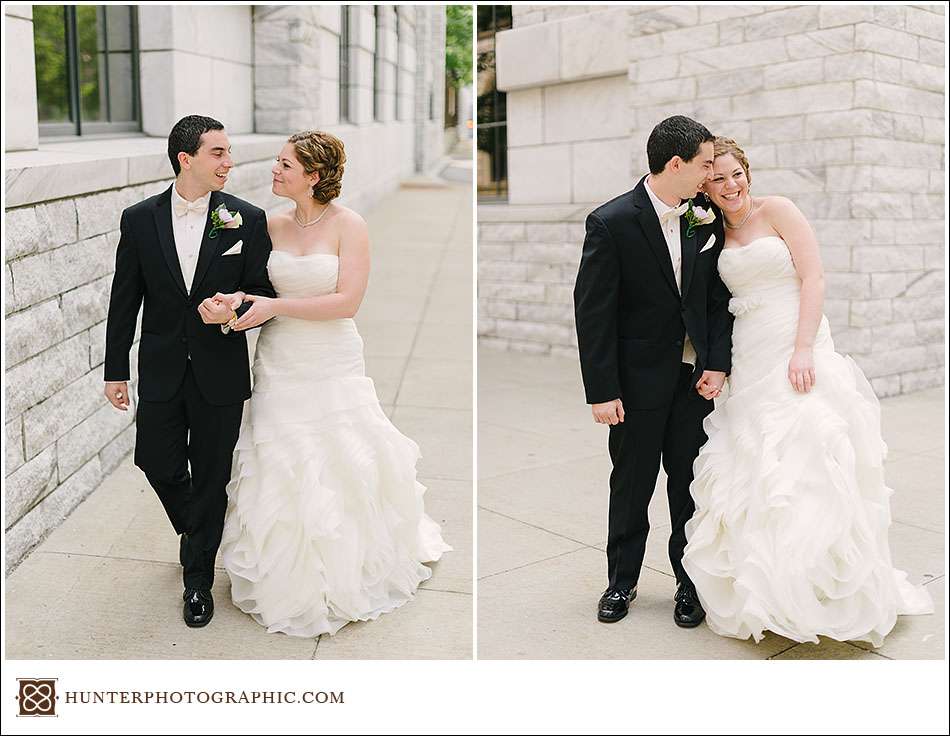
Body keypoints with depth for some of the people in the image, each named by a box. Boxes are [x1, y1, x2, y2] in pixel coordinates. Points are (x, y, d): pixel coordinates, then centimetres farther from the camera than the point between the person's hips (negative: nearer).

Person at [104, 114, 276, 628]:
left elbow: (264, 293, 0)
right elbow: (124, 300, 3)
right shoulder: (139, 219, -1)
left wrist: (231, 309, -22)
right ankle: (199, 530, 43)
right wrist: (115, 370, 4)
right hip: (161, 370, 2)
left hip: (219, 373, -1)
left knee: (210, 477, 8)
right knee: (156, 463, 10)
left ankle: (198, 577, 27)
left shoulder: (248, 219, -5)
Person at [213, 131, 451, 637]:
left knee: (342, 470, 8)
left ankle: (349, 574, 32)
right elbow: (255, 285, 13)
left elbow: (347, 301, -17)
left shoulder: (349, 226, -10)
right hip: (280, 364, 4)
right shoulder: (273, 225, 2)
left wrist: (274, 306, -20)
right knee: (280, 472, 8)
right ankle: (290, 577, 29)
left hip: (333, 367, -3)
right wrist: (235, 301, -10)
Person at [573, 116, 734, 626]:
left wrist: (718, 364, -4)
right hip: (638, 381, -3)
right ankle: (622, 581, 29)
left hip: (695, 376, 4)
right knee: (631, 487, 11)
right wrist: (601, 391, -13)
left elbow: (719, 298, 7)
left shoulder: (706, 219, 1)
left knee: (691, 485, 11)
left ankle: (690, 582, 28)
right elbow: (592, 311, -12)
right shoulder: (611, 222, -13)